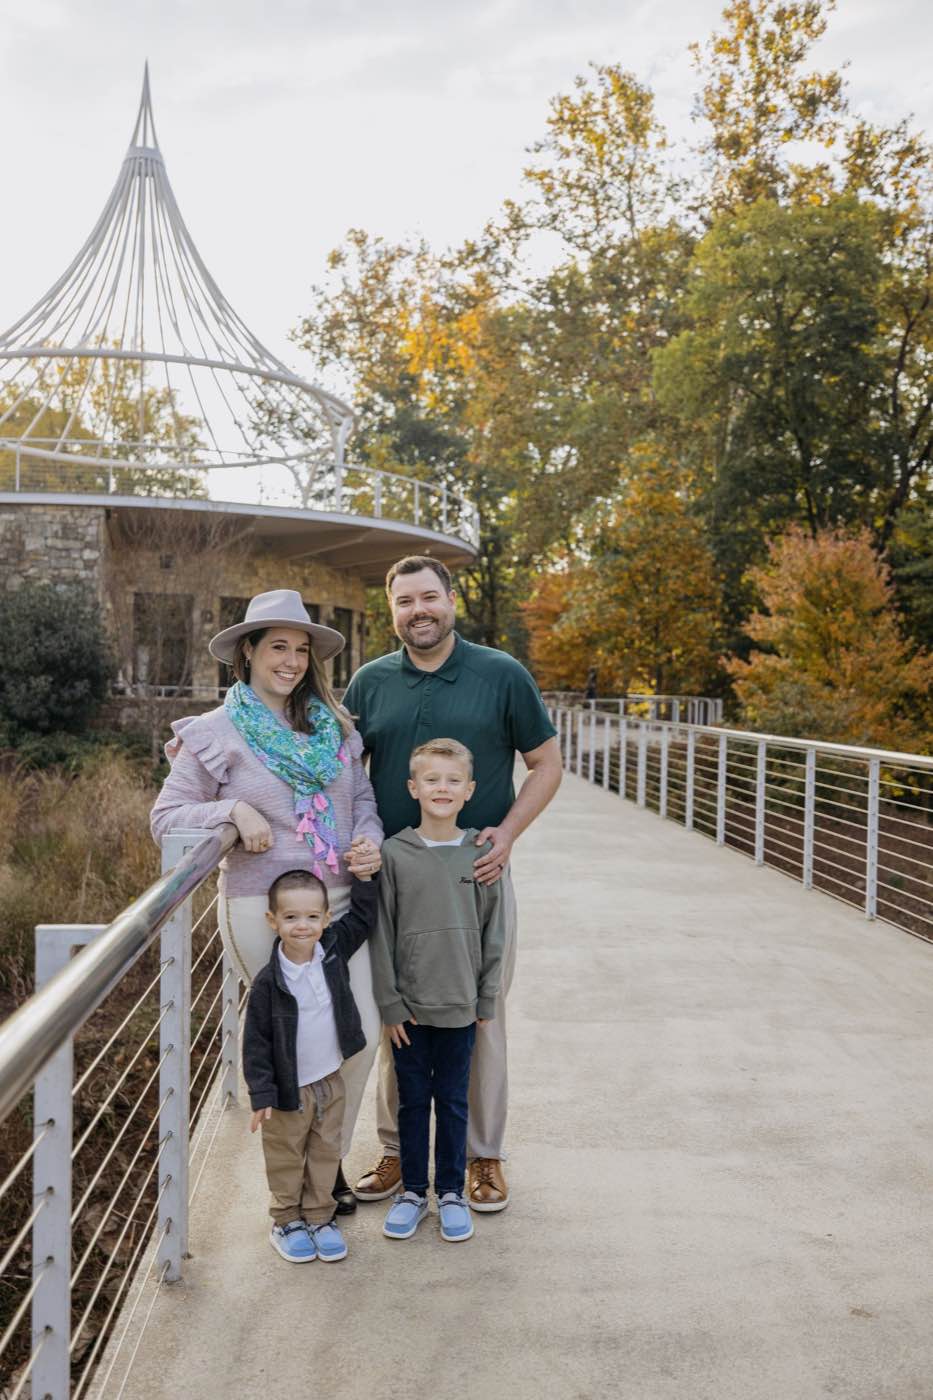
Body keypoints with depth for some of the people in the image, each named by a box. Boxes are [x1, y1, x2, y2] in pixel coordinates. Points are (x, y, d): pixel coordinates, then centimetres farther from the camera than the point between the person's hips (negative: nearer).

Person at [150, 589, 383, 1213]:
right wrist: (233, 811, -16)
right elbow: (166, 817, -1)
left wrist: (370, 840, -5)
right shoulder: (213, 734, -2)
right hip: (263, 909, -5)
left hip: (339, 901, 5)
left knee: (364, 1034, 3)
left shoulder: (333, 727, 11)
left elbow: (363, 798, 16)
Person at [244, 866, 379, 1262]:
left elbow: (362, 917, 6)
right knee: (287, 1160, 13)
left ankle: (319, 1218, 32)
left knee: (325, 1155, 16)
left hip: (331, 1083, 4)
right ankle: (286, 1222, 31)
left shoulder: (334, 951, -9)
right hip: (288, 1089, -4)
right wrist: (262, 1093, -14)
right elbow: (256, 1042, -14)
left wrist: (364, 876, -3)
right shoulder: (268, 981, -20)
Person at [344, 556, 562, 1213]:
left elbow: (547, 763, 2)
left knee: (481, 1017, 8)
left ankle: (484, 1155, 24)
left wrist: (507, 833, -10)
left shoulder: (502, 675, -1)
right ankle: (397, 1150, 28)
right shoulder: (370, 682, 6)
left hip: (478, 874, -2)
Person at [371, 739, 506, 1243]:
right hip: (408, 1008, -1)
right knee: (412, 1101, 13)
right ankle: (412, 1191, 29)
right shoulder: (393, 853, -7)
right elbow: (381, 933, -4)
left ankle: (451, 1192, 29)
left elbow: (493, 932, 3)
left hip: (461, 1007, 1)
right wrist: (390, 1003, -5)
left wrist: (487, 1001, 2)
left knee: (453, 1102, 13)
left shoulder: (481, 854, -3)